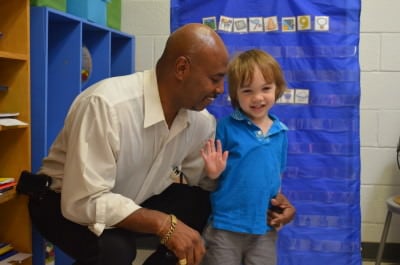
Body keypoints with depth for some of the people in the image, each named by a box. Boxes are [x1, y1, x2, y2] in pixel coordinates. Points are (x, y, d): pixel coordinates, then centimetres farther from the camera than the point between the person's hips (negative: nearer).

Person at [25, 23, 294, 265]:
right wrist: (163, 224, -37)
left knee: (205, 205, -10)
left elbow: (216, 181, 1)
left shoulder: (202, 121, -11)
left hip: (131, 201, 6)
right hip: (67, 204, -6)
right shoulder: (107, 104, -33)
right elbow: (85, 201, -34)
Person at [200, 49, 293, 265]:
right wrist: (213, 172, -25)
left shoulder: (280, 132, 3)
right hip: (225, 226, -4)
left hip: (265, 228, 4)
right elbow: (212, 173, -4)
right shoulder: (226, 127, -10)